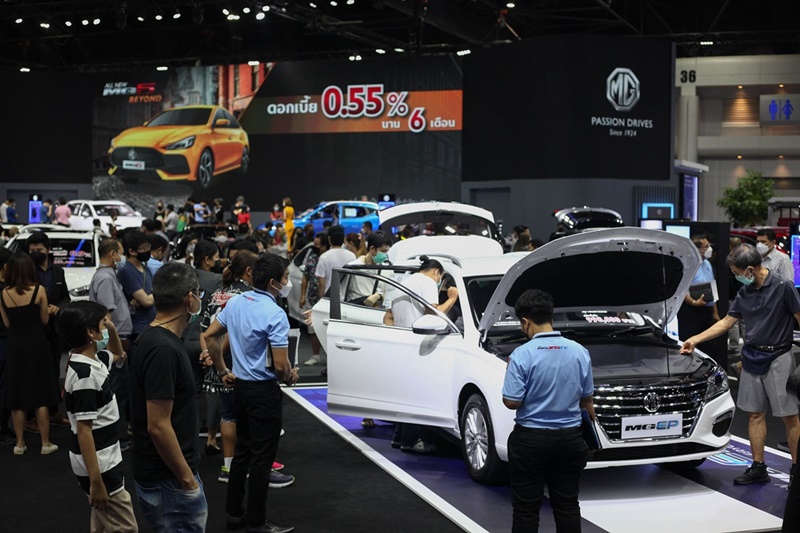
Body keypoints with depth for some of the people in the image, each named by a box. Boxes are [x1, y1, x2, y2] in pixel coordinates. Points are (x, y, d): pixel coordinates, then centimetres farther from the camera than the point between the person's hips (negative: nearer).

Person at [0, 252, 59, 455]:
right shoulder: (38, 290, -11)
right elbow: (45, 320, -2)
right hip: (36, 344, -2)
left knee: (16, 396, 12)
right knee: (41, 396, 7)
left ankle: (19, 443, 17)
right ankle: (45, 443, 12)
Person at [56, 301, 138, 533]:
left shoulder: (92, 360, 5)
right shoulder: (85, 375, -23)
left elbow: (118, 354, 29)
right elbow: (83, 430, -24)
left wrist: (112, 330, 7)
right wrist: (96, 481, -24)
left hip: (105, 459, 10)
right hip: (98, 465, -10)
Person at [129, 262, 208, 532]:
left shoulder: (153, 337, 6)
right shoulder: (163, 350, -23)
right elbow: (158, 426, -25)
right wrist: (187, 479, -17)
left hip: (164, 474, 9)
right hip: (170, 480, -9)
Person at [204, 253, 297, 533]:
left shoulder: (235, 303, 2)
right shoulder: (275, 314, -22)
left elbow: (209, 336, 10)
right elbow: (280, 365, -23)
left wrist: (223, 371, 17)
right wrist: (291, 377, -1)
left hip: (240, 386, 8)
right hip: (264, 391, -8)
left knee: (242, 451, 19)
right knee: (261, 458, 2)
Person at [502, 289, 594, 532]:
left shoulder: (522, 355, -15)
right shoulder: (580, 352, -2)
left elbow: (511, 402, -13)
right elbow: (586, 398, 8)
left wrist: (510, 373, 4)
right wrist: (590, 413, 31)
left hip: (531, 439, -4)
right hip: (570, 438, 4)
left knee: (526, 508, 5)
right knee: (567, 506, 12)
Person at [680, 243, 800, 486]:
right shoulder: (744, 293, 7)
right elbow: (727, 322, 16)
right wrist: (696, 339, 15)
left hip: (778, 357, -6)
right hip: (751, 357, 7)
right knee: (755, 414, 9)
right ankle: (758, 468, 16)